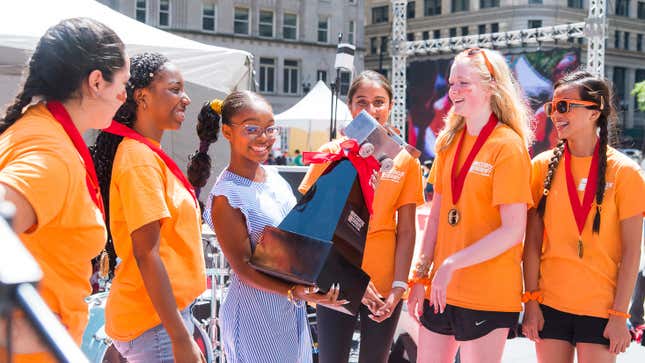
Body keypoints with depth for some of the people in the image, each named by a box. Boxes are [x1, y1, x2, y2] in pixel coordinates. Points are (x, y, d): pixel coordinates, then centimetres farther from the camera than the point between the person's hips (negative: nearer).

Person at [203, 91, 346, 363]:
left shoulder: (274, 178, 5)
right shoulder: (225, 196, -17)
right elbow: (243, 267, -19)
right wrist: (293, 292, -29)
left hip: (293, 309, 8)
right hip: (256, 314, -7)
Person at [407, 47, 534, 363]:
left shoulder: (508, 145, -10)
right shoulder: (448, 141, 10)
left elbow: (513, 231, -16)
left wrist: (453, 264, -19)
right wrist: (421, 275, 8)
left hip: (488, 293, -6)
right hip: (441, 289, 6)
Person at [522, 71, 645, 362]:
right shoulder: (542, 166, 2)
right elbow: (532, 241, 3)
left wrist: (620, 315, -8)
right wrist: (531, 302, -2)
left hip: (601, 311, -2)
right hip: (549, 305, 2)